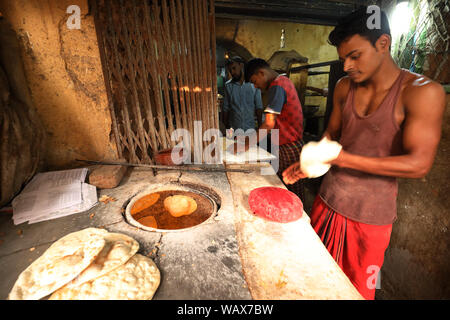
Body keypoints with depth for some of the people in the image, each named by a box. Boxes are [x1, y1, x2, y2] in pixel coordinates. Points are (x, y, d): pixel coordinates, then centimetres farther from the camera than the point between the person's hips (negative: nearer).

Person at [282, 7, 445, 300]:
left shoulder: (422, 92, -14)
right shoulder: (345, 87, 2)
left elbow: (419, 164, -20)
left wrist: (342, 157, -27)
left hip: (370, 216, -4)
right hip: (328, 202, 4)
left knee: (357, 289, 17)